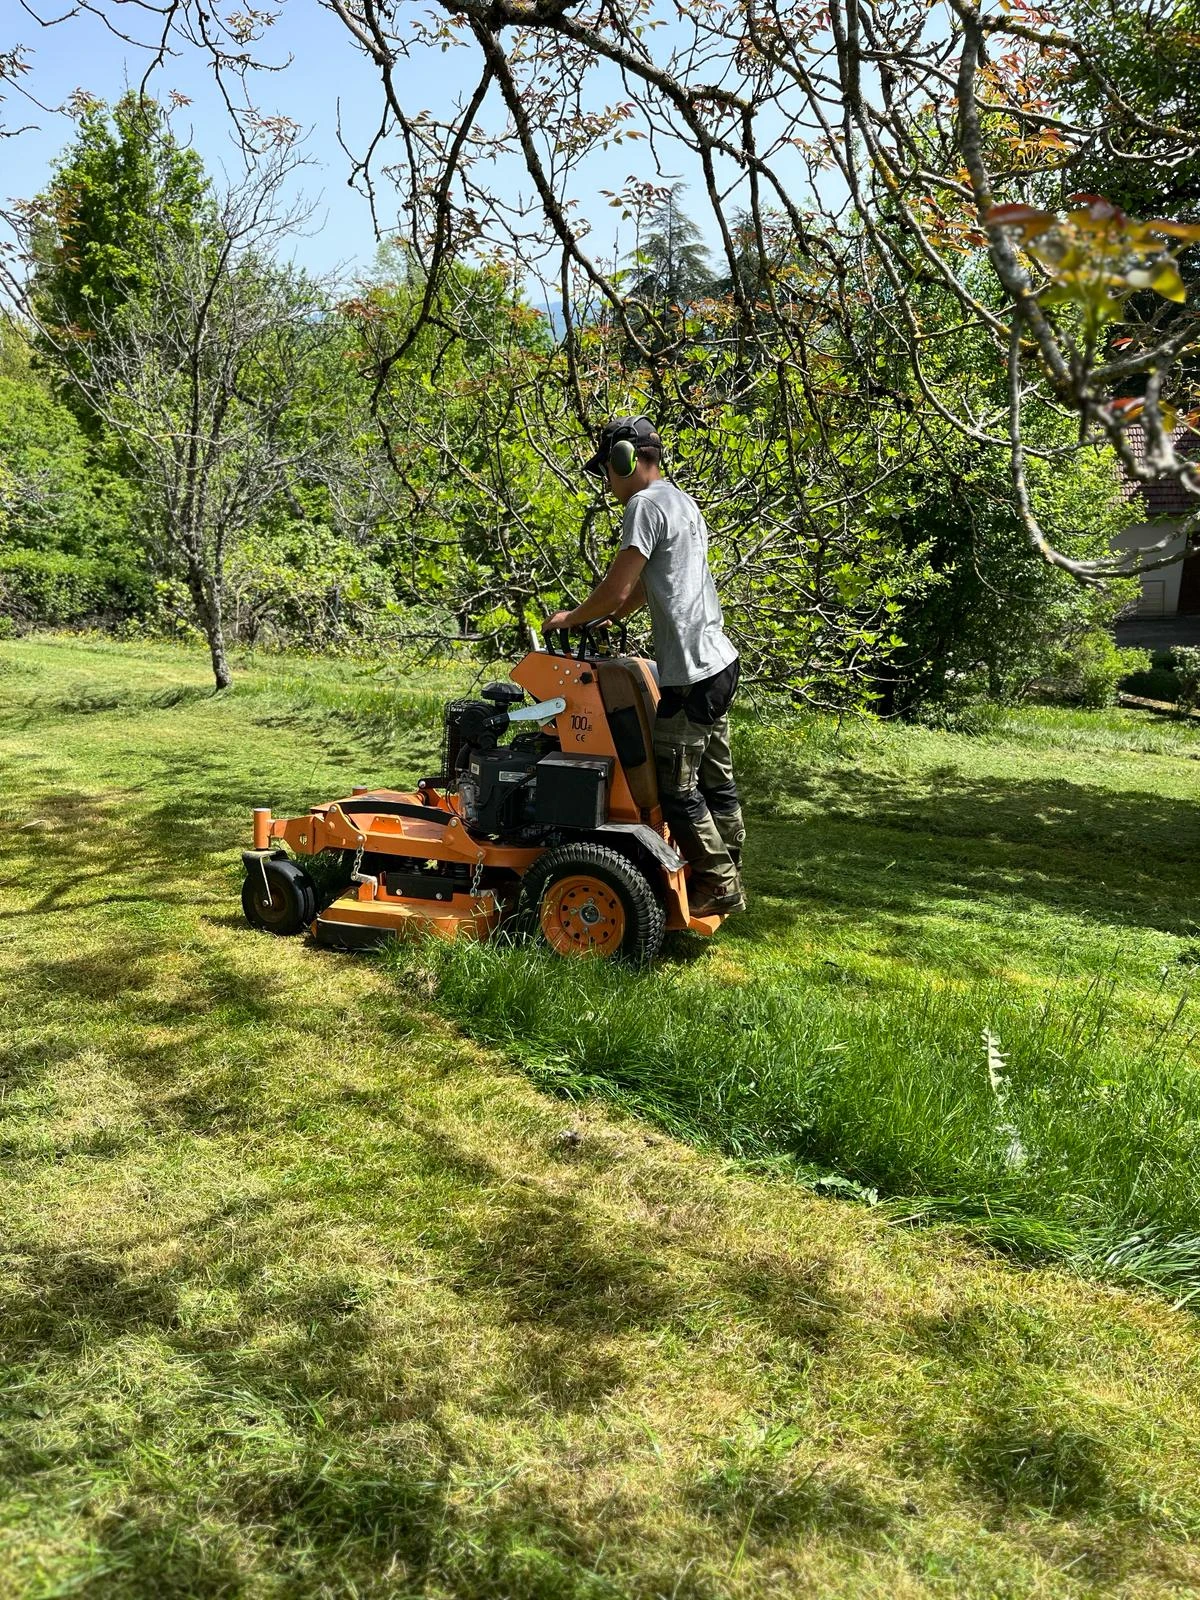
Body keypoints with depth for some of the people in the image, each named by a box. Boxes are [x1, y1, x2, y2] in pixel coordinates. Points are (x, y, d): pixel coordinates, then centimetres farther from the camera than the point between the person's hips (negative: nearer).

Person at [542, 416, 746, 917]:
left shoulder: (646, 504, -12)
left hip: (690, 673, -10)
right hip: (719, 662, 10)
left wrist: (570, 618, -1)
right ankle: (727, 882, 25)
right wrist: (606, 619, 19)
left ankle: (718, 885, 7)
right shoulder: (682, 501, 19)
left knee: (677, 788, -1)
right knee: (715, 781, 16)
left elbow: (616, 592, -16)